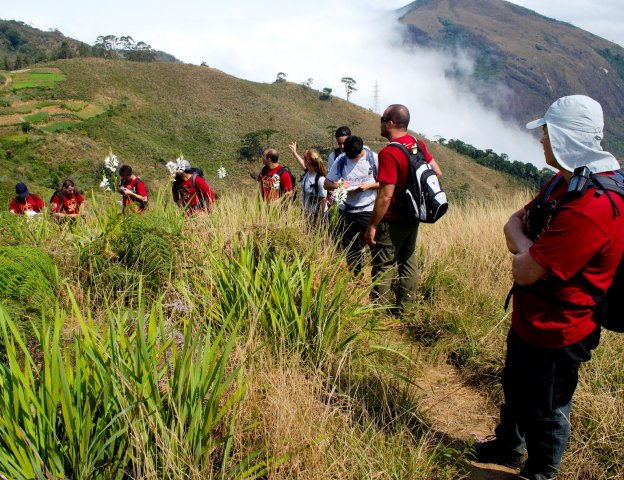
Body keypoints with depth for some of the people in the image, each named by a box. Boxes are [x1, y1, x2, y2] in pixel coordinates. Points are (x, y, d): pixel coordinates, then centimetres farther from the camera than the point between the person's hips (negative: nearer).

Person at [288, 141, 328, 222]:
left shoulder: (320, 179, -28)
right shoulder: (307, 172, -6)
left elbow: (323, 199, -22)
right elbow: (302, 164, 20)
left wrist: (320, 218, -18)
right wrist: (294, 153, 30)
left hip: (317, 215, -7)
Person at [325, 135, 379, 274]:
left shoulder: (373, 159, -7)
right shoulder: (340, 160, -1)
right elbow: (327, 183, 5)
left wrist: (369, 185, -18)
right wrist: (338, 185, -16)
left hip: (367, 211, -3)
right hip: (346, 210, 3)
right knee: (350, 247, 11)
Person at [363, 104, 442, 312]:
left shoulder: (389, 153, -23)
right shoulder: (418, 145, 2)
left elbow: (386, 196, -26)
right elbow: (437, 173, 10)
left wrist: (372, 226, -19)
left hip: (392, 222, -8)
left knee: (383, 266, 2)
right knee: (408, 260, 18)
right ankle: (404, 308, 29)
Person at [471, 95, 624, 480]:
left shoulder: (593, 207, -32)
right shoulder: (565, 182, 2)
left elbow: (525, 271, -30)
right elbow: (515, 223, 7)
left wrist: (523, 247, -9)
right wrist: (529, 247, -14)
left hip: (556, 332, -10)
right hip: (529, 318, 10)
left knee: (546, 411, 13)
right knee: (516, 390, 28)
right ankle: (508, 448, 52)